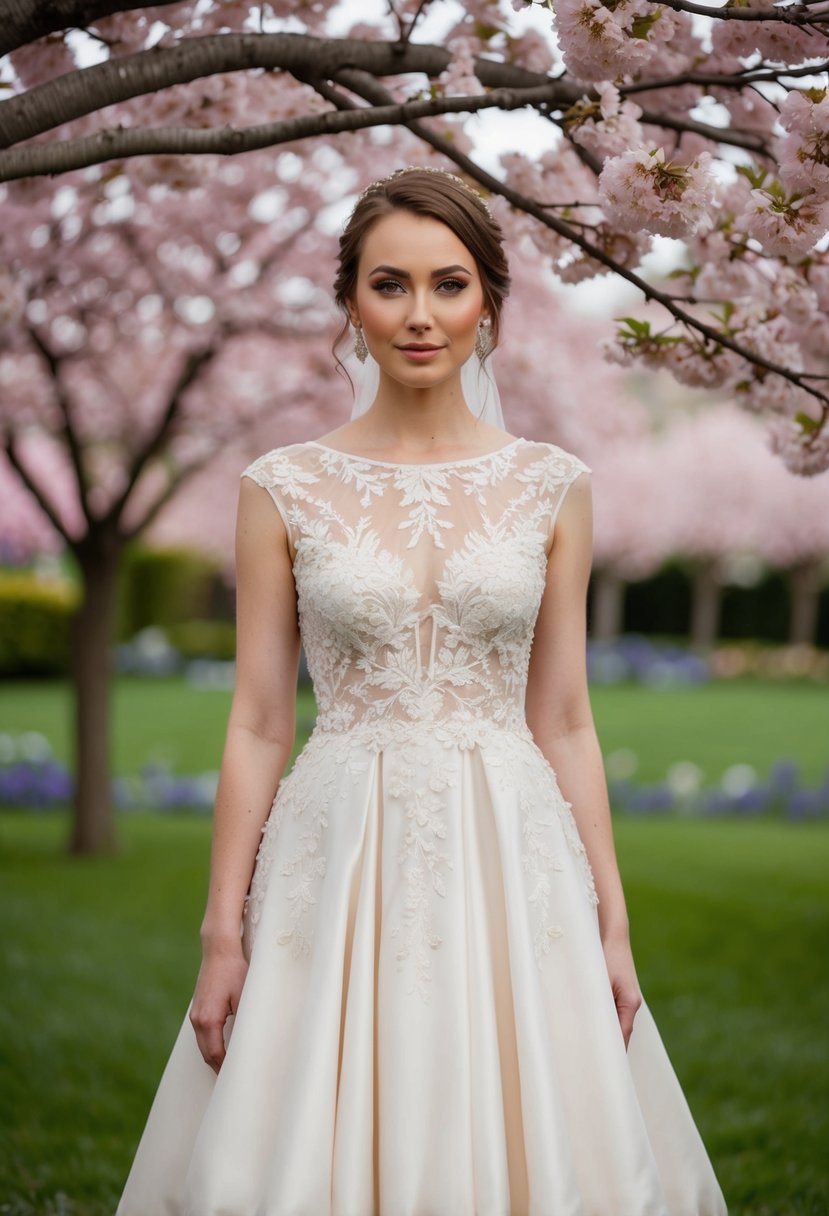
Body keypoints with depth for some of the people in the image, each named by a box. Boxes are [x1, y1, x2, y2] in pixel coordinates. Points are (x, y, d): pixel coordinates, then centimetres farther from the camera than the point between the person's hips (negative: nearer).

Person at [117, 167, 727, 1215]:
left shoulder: (550, 487, 4)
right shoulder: (285, 489, 1)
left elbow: (563, 722, 7)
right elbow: (257, 725, 1)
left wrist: (612, 925, 2)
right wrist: (222, 933, -3)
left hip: (512, 859, 1)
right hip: (342, 863, -1)